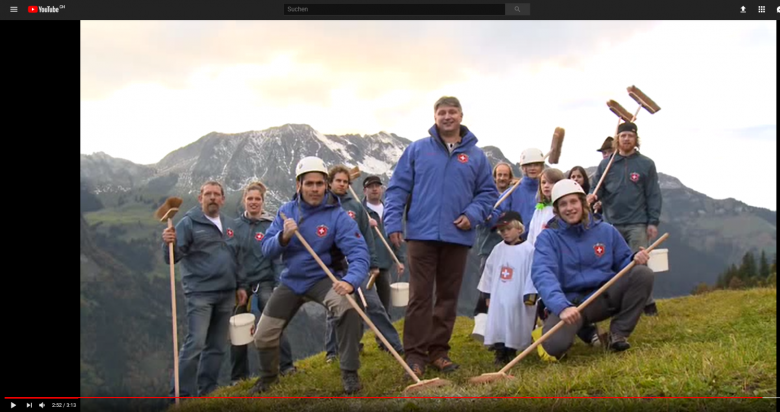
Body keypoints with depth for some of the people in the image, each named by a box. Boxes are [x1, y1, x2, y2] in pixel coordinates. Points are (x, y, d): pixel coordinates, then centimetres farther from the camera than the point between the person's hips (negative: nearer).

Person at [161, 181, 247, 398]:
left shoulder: (228, 224, 14)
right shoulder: (189, 223, -5)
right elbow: (172, 258, -11)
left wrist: (241, 285, 15)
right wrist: (169, 243, -31)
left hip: (226, 294, 7)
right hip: (200, 293, -6)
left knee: (218, 346, 9)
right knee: (195, 343, -14)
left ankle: (207, 390, 19)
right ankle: (182, 394, -6)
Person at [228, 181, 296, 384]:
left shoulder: (271, 225, -2)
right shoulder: (235, 225, 4)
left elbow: (277, 257, -5)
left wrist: (279, 284, -12)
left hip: (264, 282, -3)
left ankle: (286, 365, -6)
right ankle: (238, 376, 20)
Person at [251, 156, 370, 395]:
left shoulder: (337, 215, -17)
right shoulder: (286, 211, -4)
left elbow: (359, 252, -27)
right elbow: (267, 250, -7)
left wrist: (350, 281, -46)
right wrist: (284, 236, -29)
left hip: (321, 279, -4)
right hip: (291, 281, 4)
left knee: (347, 307, -35)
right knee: (262, 337, 8)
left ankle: (349, 372, -18)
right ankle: (269, 376, 42)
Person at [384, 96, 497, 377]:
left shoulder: (476, 155, 10)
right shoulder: (417, 150, 5)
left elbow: (487, 192, 12)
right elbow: (397, 188, 3)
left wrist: (473, 214, -6)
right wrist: (393, 223, -7)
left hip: (458, 237, 2)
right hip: (422, 235, -2)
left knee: (448, 297, 9)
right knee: (419, 296, -2)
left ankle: (439, 350, 20)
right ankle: (415, 353, 3)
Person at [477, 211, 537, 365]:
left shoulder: (528, 249, -8)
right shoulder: (498, 249, 8)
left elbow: (532, 273, -10)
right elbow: (489, 271, 12)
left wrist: (530, 294, -13)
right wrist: (488, 293, 12)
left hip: (518, 297, -4)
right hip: (498, 296, 5)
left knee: (515, 326, 0)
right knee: (498, 324, 4)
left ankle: (511, 352, 9)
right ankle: (500, 353, 12)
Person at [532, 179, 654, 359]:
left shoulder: (606, 231, 5)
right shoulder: (548, 237, -6)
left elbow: (622, 262, 11)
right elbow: (543, 275, -22)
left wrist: (635, 259, -15)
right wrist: (562, 306, -39)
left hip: (605, 298, 3)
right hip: (570, 302, -3)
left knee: (643, 273, -19)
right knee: (554, 344, -31)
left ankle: (619, 333, -5)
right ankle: (583, 328, 8)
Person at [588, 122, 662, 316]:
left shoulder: (646, 164, 2)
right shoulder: (606, 164, 8)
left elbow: (653, 195, 0)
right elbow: (599, 190, 10)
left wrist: (653, 222, -7)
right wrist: (593, 196, -14)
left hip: (637, 224, -3)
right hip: (612, 224, 3)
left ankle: (648, 303, 4)